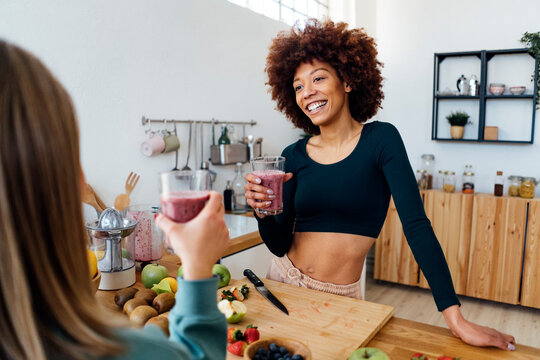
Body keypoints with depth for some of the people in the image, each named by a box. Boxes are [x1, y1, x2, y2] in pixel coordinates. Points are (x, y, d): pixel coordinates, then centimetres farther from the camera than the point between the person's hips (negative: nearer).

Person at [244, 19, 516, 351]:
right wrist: (263, 212, -23)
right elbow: (280, 244, -2)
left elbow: (416, 224, -17)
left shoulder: (380, 140, -11)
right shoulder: (294, 156, -3)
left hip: (339, 298, -3)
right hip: (284, 281, 3)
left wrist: (456, 319, -20)